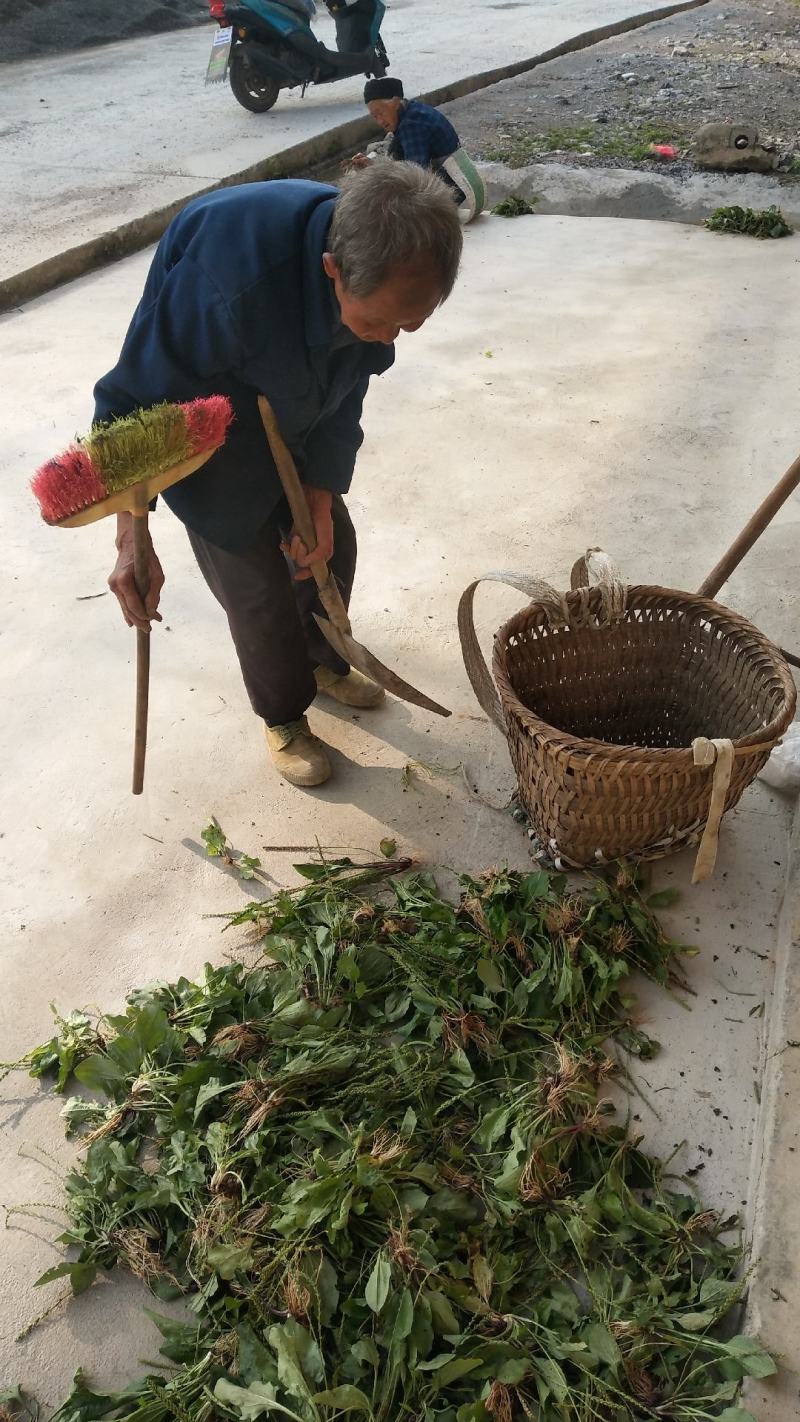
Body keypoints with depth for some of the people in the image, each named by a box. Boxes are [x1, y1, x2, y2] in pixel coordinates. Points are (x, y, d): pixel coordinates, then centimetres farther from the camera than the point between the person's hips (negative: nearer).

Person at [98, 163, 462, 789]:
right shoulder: (227, 286, -43)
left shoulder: (379, 267, -23)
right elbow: (135, 403, -30)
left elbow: (345, 394, -8)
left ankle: (325, 663, 44)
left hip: (294, 432, 6)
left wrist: (320, 503, -10)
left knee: (331, 545, 15)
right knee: (259, 587, 2)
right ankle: (284, 718, 28)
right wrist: (132, 542, -27)